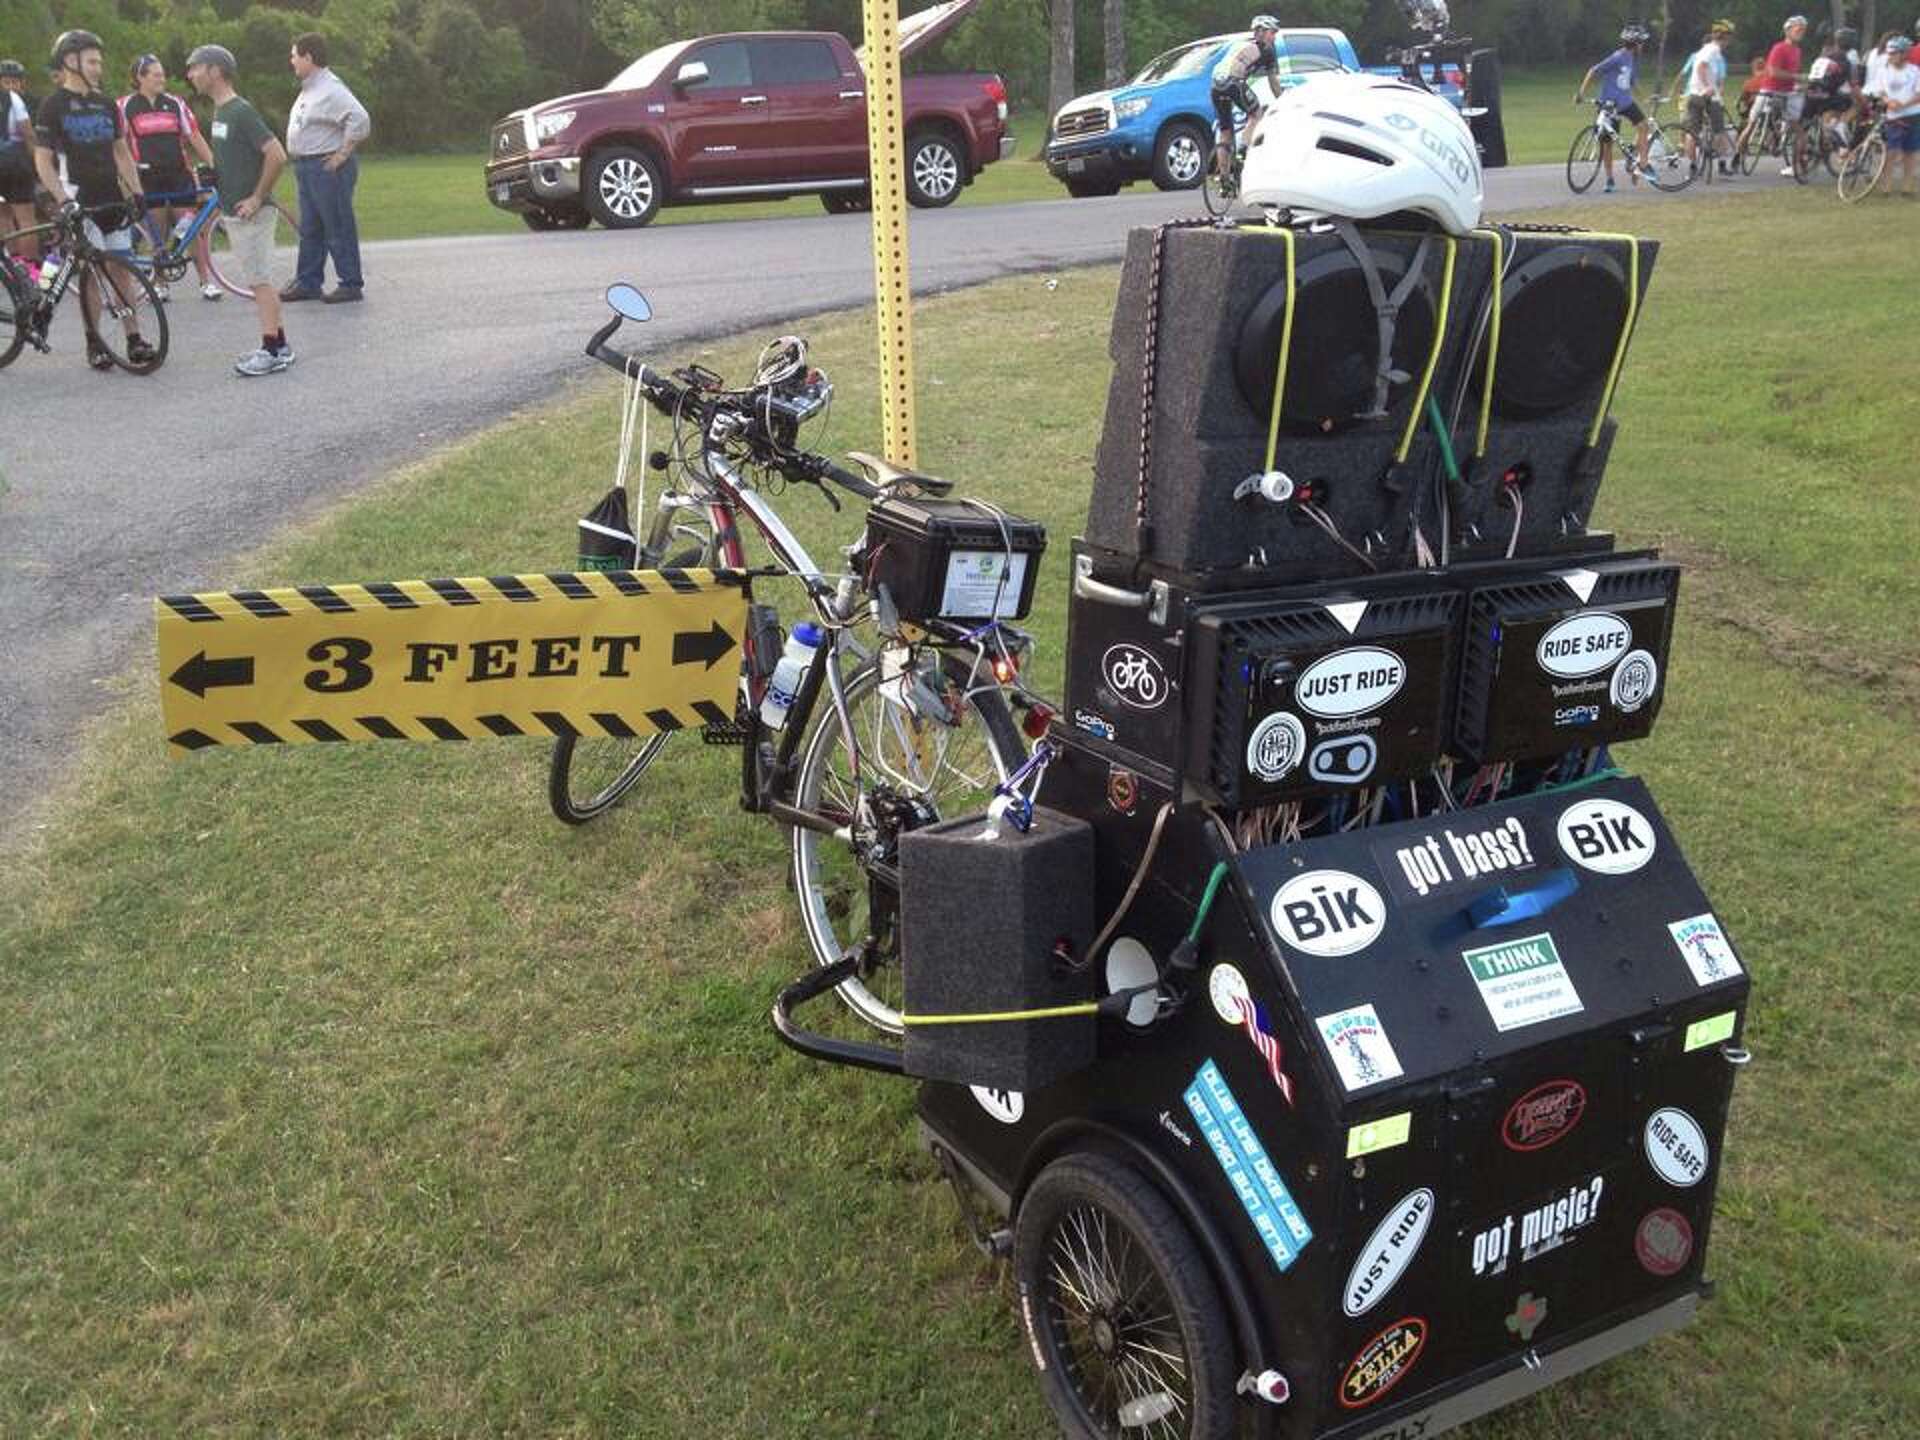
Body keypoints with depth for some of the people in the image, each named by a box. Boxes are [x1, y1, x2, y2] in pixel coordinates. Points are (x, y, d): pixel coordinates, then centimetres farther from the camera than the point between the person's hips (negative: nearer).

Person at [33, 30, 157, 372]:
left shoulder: (107, 105, 11)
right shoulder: (53, 106, -4)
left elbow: (121, 152, 17)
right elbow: (43, 161, -7)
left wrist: (136, 192, 6)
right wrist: (63, 201, -19)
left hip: (113, 199, 4)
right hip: (81, 202, -4)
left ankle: (134, 339, 4)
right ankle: (94, 343, 5)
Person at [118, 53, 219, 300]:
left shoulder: (175, 103, 7)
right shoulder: (126, 106, 2)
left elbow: (195, 137, 6)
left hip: (178, 174, 1)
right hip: (148, 177, -1)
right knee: (158, 232, 2)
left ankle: (206, 280, 2)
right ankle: (160, 284, 12)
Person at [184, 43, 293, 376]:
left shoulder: (241, 112, -15)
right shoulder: (221, 112, 14)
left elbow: (277, 156, -23)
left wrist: (257, 198, -19)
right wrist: (223, 204, 19)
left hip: (250, 214, -9)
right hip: (233, 212, 9)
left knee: (260, 281, -8)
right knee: (259, 281, 11)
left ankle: (274, 351, -6)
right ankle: (277, 345, 16)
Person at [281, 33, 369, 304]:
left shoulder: (330, 90, -17)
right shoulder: (309, 89, 15)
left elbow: (360, 120, -29)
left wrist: (343, 153, -23)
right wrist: (300, 161, 17)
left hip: (327, 167, -10)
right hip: (306, 167, 10)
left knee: (338, 229, -3)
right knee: (310, 229, 14)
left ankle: (350, 284, 4)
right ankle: (307, 282, 21)